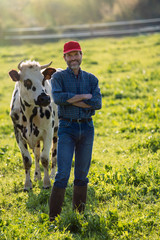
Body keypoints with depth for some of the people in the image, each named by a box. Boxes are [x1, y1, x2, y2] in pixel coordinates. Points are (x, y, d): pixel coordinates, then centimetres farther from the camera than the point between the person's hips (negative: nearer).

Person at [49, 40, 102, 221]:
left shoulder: (91, 79, 9)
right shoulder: (58, 77, 0)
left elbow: (98, 103, -6)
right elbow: (58, 97, -20)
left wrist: (71, 100, -13)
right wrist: (84, 97, -16)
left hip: (87, 128, 3)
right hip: (67, 127, -3)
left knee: (82, 174, 8)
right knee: (63, 174, -10)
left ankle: (79, 213, 16)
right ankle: (54, 216, -5)